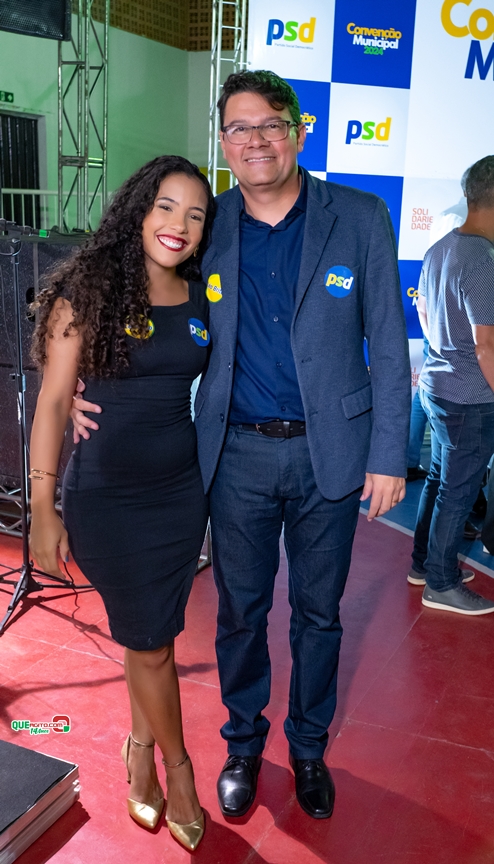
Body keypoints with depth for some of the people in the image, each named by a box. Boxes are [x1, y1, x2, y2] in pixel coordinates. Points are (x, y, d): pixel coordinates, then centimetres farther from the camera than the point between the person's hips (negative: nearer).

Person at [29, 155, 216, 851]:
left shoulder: (204, 301, 2)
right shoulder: (87, 290, -9)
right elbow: (53, 402, -8)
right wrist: (43, 508, -9)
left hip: (181, 490, 3)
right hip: (105, 498, -3)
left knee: (149, 635, 15)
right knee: (148, 642, 8)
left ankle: (141, 747, 40)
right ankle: (178, 763, 32)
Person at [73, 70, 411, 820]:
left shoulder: (360, 219, -4)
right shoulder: (205, 226, 0)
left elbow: (388, 347, -3)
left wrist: (388, 456, -6)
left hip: (329, 451, -1)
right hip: (238, 454, 1)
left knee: (318, 612, 15)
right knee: (240, 611, 14)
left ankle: (309, 746, 39)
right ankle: (243, 743, 39)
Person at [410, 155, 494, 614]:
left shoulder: (439, 249, 5)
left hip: (436, 383, 9)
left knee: (439, 478, 20)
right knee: (457, 492, 4)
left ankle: (424, 563, 34)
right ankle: (442, 585, 18)